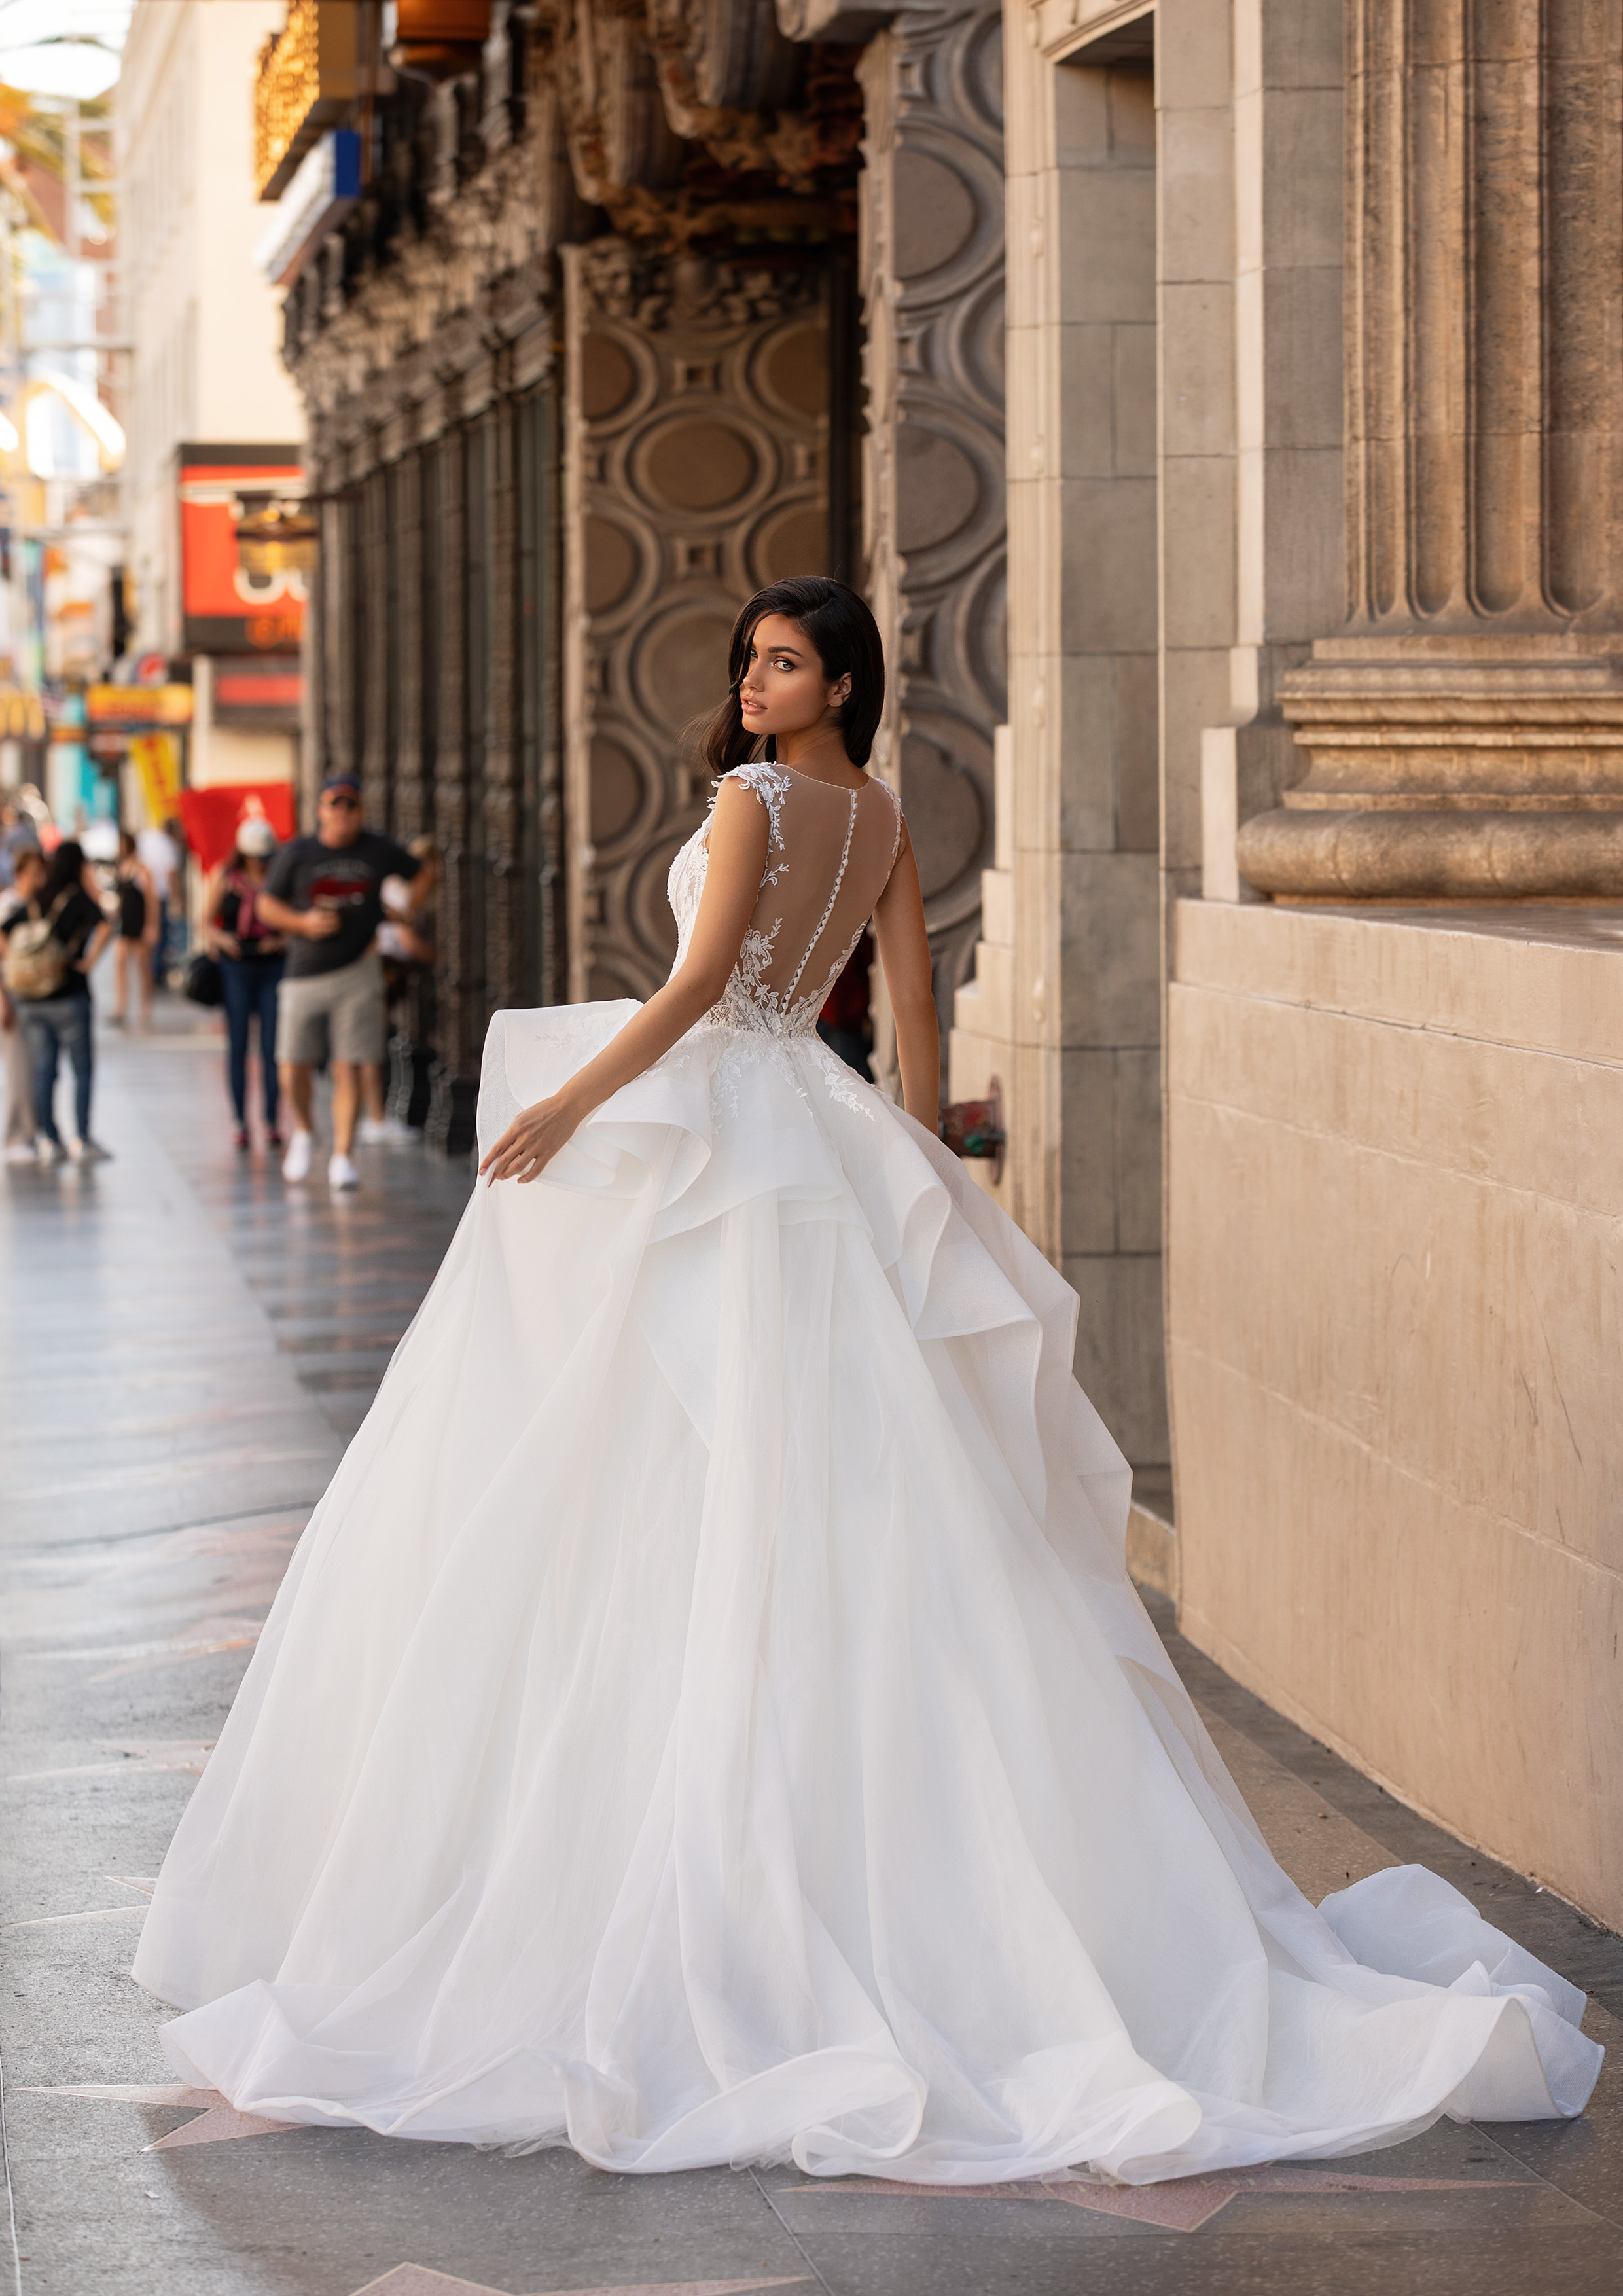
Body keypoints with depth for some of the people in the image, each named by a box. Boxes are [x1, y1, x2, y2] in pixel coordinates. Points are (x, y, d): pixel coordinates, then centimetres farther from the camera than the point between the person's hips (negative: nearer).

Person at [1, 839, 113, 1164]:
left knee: (43, 1072, 8)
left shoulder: (36, 901, 9)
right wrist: (89, 962, -13)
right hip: (68, 995, -5)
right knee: (83, 1068, 2)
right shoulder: (79, 897, -7)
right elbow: (104, 925, -23)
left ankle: (47, 1140, 8)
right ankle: (81, 1140, -2)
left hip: (31, 999, 5)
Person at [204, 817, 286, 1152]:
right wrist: (221, 939, -11)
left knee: (272, 1046, -4)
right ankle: (241, 1122, 6)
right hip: (236, 966, 0)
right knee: (237, 1045, 1)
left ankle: (272, 1122, 1)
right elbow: (207, 920, 10)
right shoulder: (225, 877, 4)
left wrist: (282, 942, -11)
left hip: (272, 965, 0)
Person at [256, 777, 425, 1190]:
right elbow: (268, 906, 7)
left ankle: (342, 1156, -2)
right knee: (295, 1067, 1)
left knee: (349, 1068, -6)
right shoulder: (296, 854, 3)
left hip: (356, 974, -1)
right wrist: (304, 922, -11)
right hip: (305, 973, 1)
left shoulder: (379, 852, 5)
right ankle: (303, 1133, 29)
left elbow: (421, 874, 20)